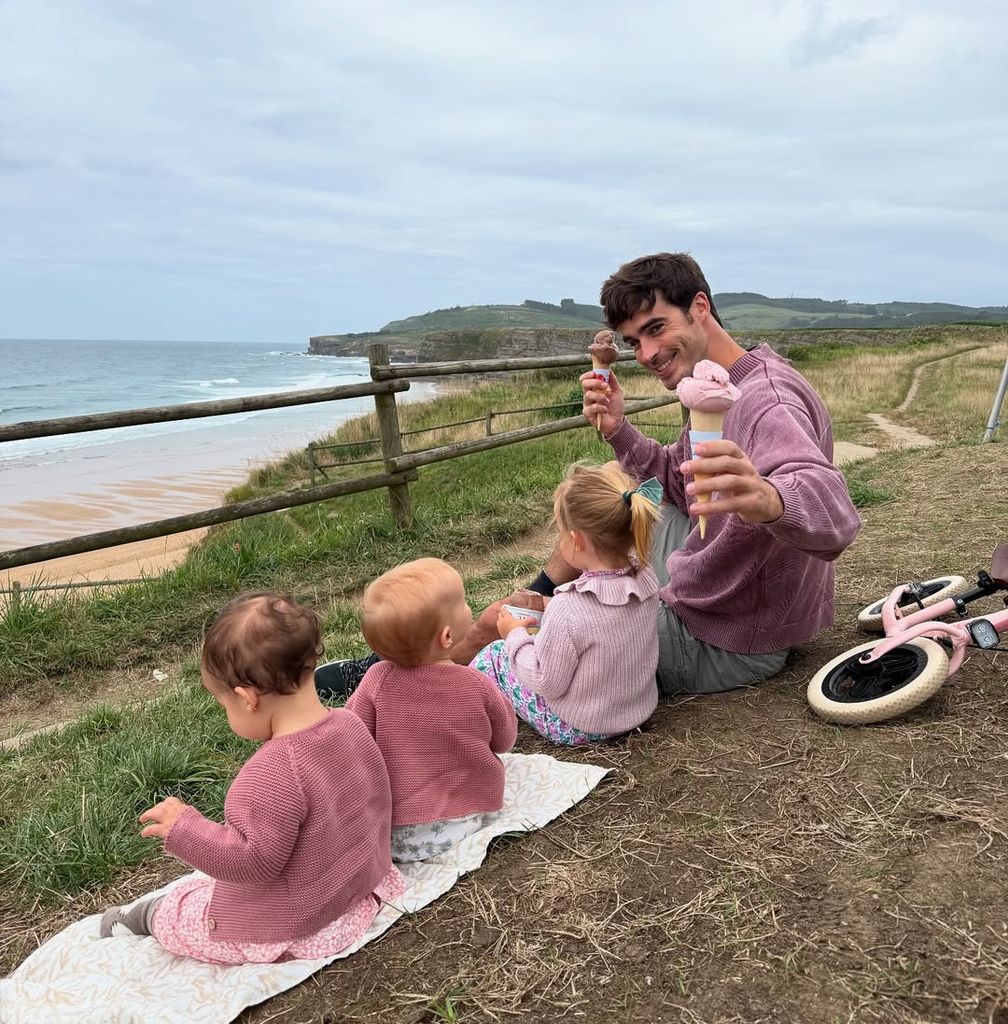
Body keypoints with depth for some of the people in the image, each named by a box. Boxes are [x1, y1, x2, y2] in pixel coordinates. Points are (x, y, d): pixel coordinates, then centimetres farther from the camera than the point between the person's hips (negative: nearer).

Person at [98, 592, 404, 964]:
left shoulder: (272, 773, -35)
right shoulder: (351, 726, -11)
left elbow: (253, 860, -30)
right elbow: (377, 801, 3)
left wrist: (182, 828, -22)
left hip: (293, 927, -7)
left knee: (175, 916, 14)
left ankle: (149, 916, 40)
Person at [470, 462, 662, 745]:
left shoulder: (568, 610, -35)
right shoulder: (646, 577, -15)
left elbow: (546, 683, -22)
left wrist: (515, 634, -8)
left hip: (577, 728, -6)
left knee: (492, 656, 13)